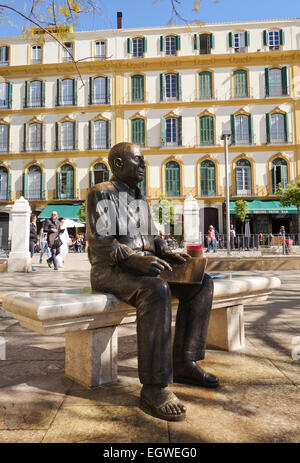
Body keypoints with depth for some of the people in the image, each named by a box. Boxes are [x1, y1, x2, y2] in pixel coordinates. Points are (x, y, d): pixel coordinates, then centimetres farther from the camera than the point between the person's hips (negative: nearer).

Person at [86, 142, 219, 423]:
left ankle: (183, 363, -5)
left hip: (141, 267, 8)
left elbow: (152, 238, 20)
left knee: (201, 283, -7)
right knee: (156, 291, -37)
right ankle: (154, 388, -29)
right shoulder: (101, 194, -5)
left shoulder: (140, 200, 19)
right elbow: (99, 242, -17)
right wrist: (135, 258, -31)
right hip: (109, 270, -8)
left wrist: (168, 254, -1)